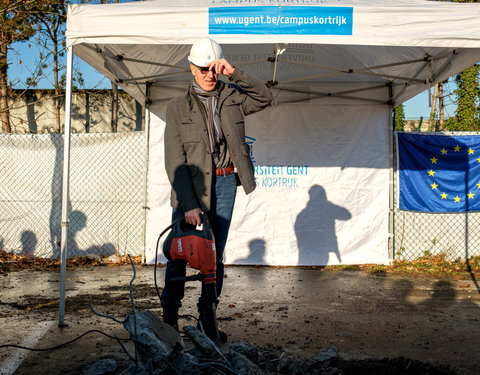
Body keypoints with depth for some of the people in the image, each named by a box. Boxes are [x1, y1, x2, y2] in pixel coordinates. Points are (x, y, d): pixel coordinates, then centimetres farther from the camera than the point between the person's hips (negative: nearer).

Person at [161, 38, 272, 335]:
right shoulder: (178, 107, 2)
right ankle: (170, 317, 9)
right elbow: (175, 160, -6)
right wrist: (189, 204, -15)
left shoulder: (232, 99, 10)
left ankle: (207, 318, 17)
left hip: (224, 183, 2)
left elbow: (265, 98, -5)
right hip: (191, 186, -2)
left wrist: (234, 74, -14)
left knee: (215, 256, 7)